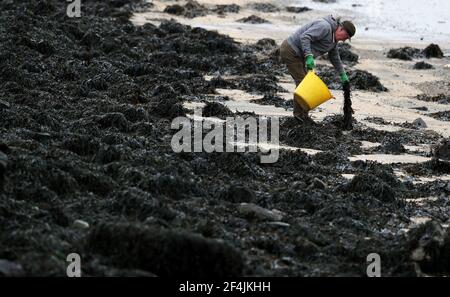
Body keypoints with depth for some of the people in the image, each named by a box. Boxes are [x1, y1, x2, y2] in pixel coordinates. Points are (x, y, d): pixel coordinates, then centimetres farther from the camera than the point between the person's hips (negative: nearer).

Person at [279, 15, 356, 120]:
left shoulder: (333, 38, 12)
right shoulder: (325, 27, -21)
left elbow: (335, 58, 24)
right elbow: (304, 37, -30)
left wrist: (343, 75, 24)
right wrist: (309, 56, -36)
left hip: (297, 54, 11)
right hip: (290, 51, -11)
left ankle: (303, 117, 15)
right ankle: (300, 116, -7)